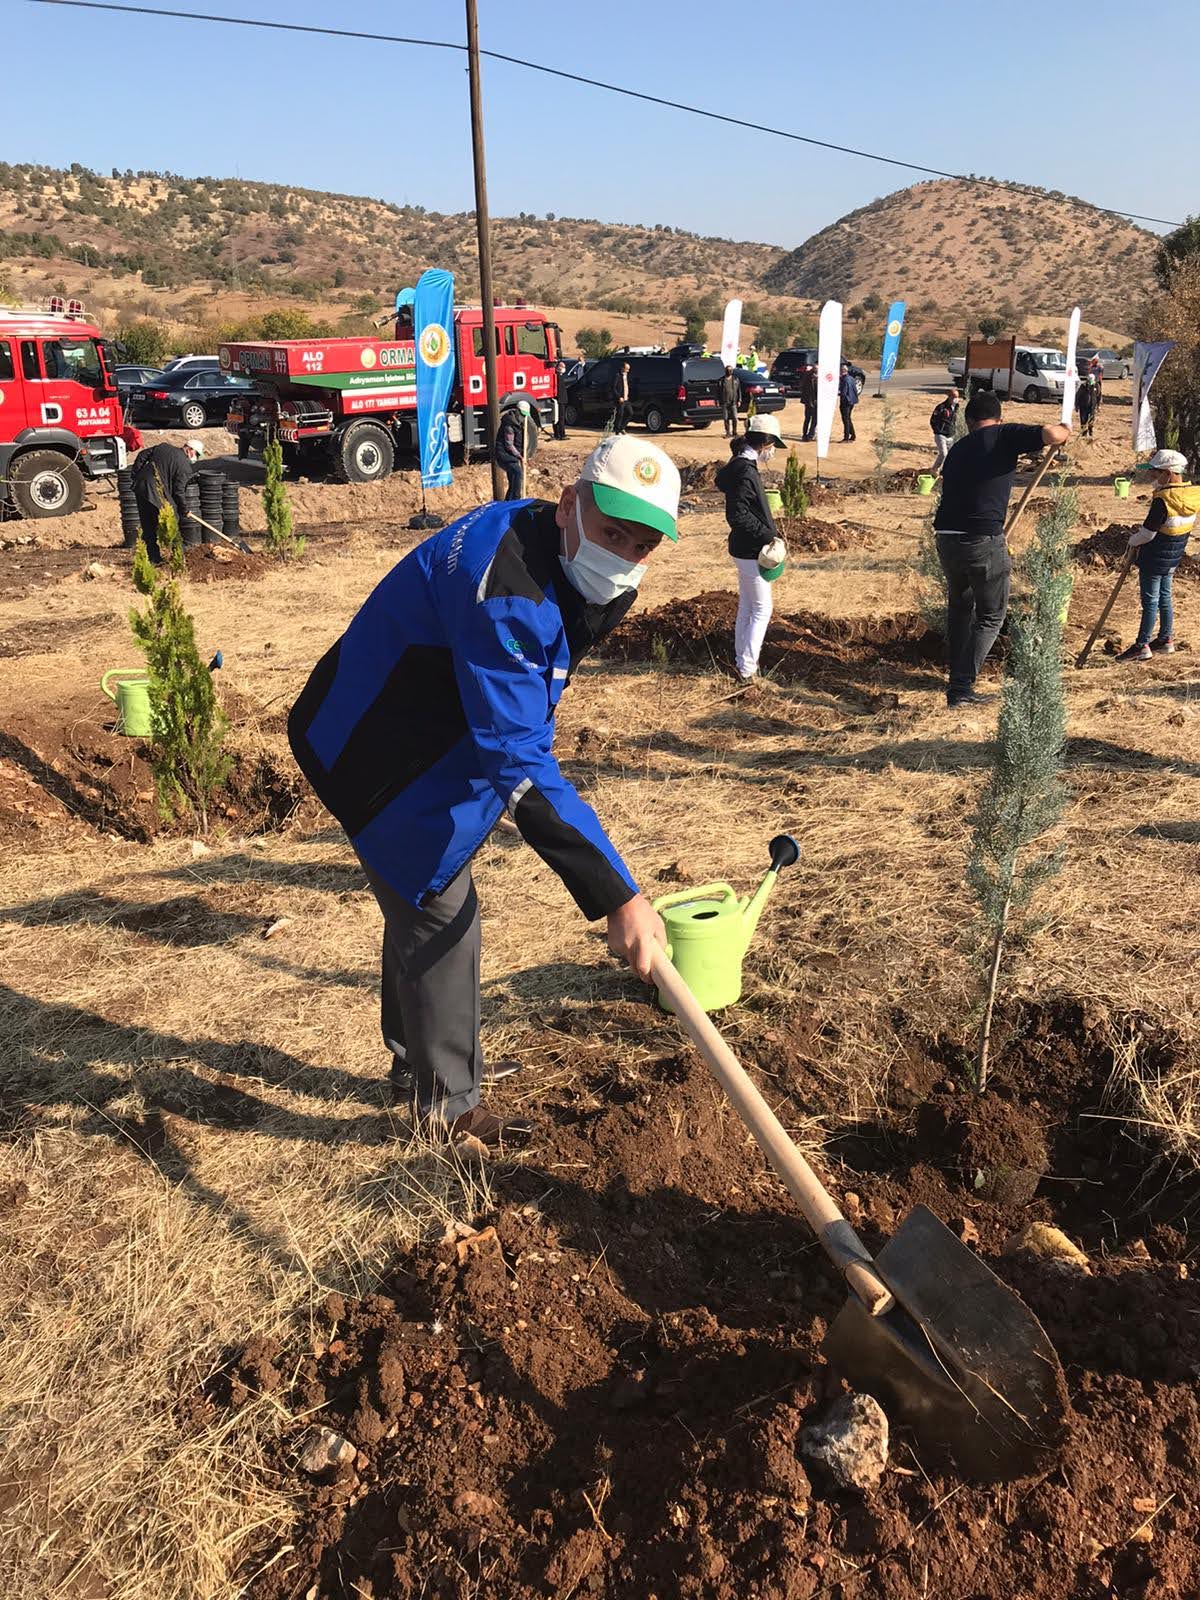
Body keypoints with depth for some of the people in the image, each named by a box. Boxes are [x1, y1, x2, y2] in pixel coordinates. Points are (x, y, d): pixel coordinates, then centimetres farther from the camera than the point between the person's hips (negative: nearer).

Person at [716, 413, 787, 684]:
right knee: (762, 609, -2)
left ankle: (741, 659, 29)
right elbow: (737, 516, -26)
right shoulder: (746, 472, -22)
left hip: (744, 549, 10)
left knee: (746, 606, 18)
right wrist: (768, 535, -23)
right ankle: (747, 669, 1)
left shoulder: (738, 466, 6)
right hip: (751, 551, -10)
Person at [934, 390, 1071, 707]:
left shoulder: (958, 447, 20)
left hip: (947, 538, 6)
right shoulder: (1004, 435, 1)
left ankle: (957, 679, 30)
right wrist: (1064, 428, 11)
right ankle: (962, 687, -1)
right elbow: (1051, 435, -13)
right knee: (992, 615, 9)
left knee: (960, 605, 26)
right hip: (983, 540, -6)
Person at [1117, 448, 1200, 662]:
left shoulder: (1162, 500, -26)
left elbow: (1148, 533, -22)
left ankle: (1142, 646, 7)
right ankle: (1166, 640, 28)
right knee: (1165, 597, 19)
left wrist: (1133, 540, 1)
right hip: (1174, 556, 8)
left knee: (1150, 601, 0)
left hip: (1154, 558, -8)